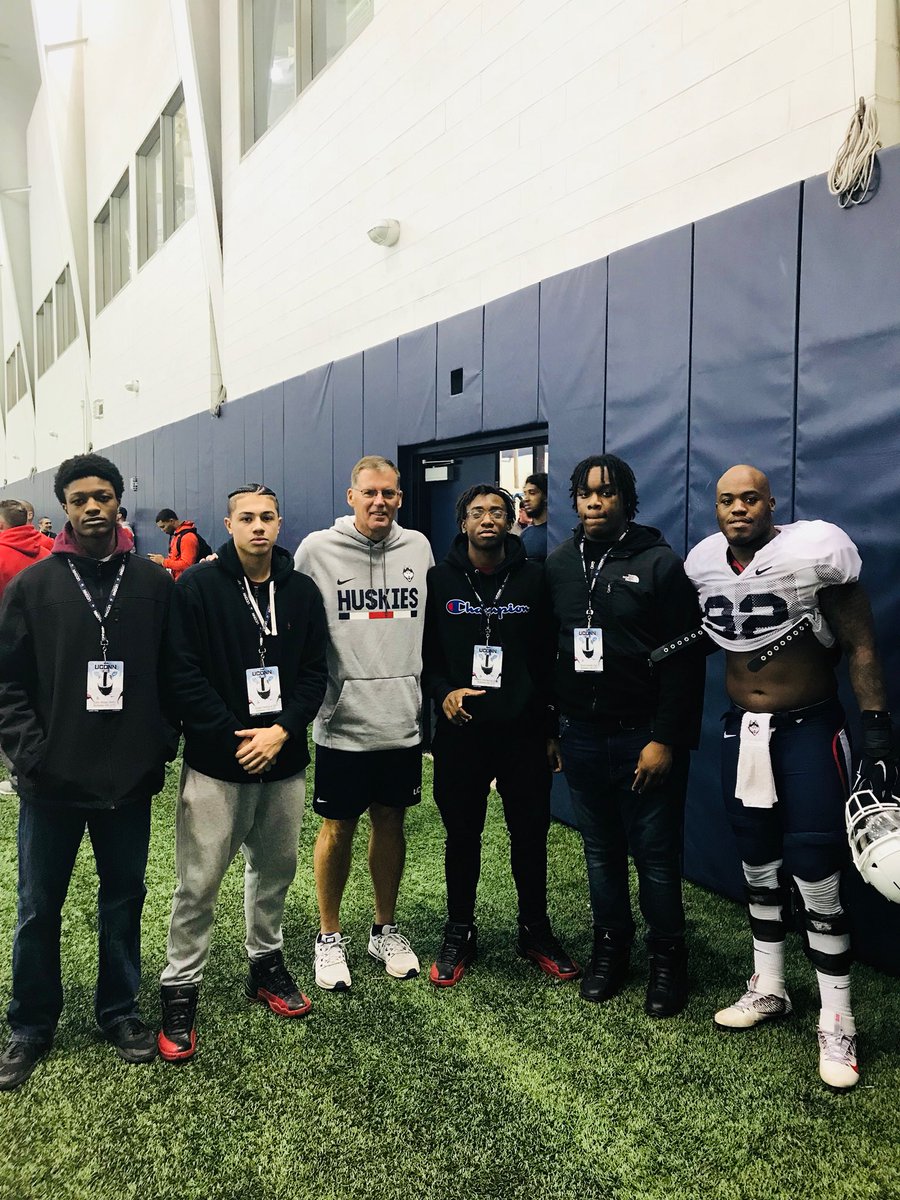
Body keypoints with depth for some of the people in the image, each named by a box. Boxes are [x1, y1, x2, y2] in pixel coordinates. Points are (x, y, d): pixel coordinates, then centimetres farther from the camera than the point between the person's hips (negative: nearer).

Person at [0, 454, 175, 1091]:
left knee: (124, 897, 15)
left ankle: (120, 1012, 34)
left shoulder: (155, 583, 1)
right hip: (53, 780, -1)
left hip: (130, 778, 1)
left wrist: (163, 743, -3)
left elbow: (173, 673, 5)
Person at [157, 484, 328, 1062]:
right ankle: (180, 990, 19)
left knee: (275, 870, 17)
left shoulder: (302, 591, 4)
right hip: (216, 763, -4)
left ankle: (267, 963, 37)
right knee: (199, 883, 2)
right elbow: (184, 673, -11)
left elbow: (315, 672, 3)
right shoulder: (198, 586, -6)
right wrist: (236, 737, -15)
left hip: (284, 761, 4)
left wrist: (281, 731, -11)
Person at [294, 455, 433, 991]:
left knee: (391, 822, 15)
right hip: (343, 722, -3)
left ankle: (386, 929, 32)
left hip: (402, 720, 3)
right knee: (339, 828, 8)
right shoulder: (317, 549, -6)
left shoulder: (418, 547, 5)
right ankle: (330, 935, 27)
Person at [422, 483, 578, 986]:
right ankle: (460, 934, 28)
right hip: (461, 731, 0)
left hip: (522, 731, 0)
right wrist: (443, 691, -13)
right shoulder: (439, 580, 1)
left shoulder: (534, 579, 1)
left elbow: (549, 657, 3)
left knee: (531, 834, 10)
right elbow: (423, 652, 4)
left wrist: (551, 727, 2)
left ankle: (536, 931, 29)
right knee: (462, 835, 11)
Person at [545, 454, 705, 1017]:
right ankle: (611, 946, 31)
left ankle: (668, 957, 23)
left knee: (656, 855, 4)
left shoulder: (660, 563, -7)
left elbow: (686, 660, -10)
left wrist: (665, 739, -14)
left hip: (644, 738, -4)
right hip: (581, 735, 4)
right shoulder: (560, 564, 7)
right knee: (601, 850, 14)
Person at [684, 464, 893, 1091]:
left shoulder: (812, 553, -15)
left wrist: (876, 724, -15)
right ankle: (768, 989, 31)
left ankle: (837, 1023, 13)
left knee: (817, 875, -2)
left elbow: (860, 646, -11)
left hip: (809, 730, -5)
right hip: (743, 731, 5)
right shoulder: (704, 566, -1)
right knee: (759, 864, 15)